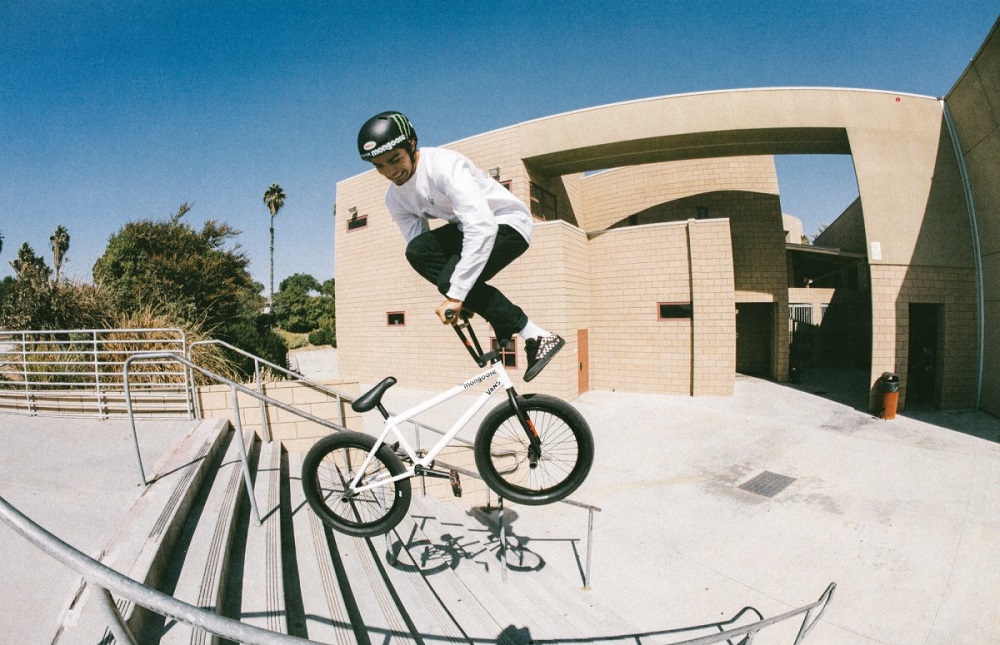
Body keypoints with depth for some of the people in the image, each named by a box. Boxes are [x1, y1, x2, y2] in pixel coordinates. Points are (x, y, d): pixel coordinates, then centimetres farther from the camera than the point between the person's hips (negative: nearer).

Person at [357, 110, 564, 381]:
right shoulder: (395, 200, -3)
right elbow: (419, 244, -5)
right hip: (468, 228, 7)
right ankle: (499, 315, -8)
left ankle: (537, 336, -17)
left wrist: (455, 295, -39)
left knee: (452, 280, -29)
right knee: (417, 252, -20)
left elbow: (483, 227, -38)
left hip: (507, 223, -7)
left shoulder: (444, 164, -27)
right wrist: (455, 299, -18)